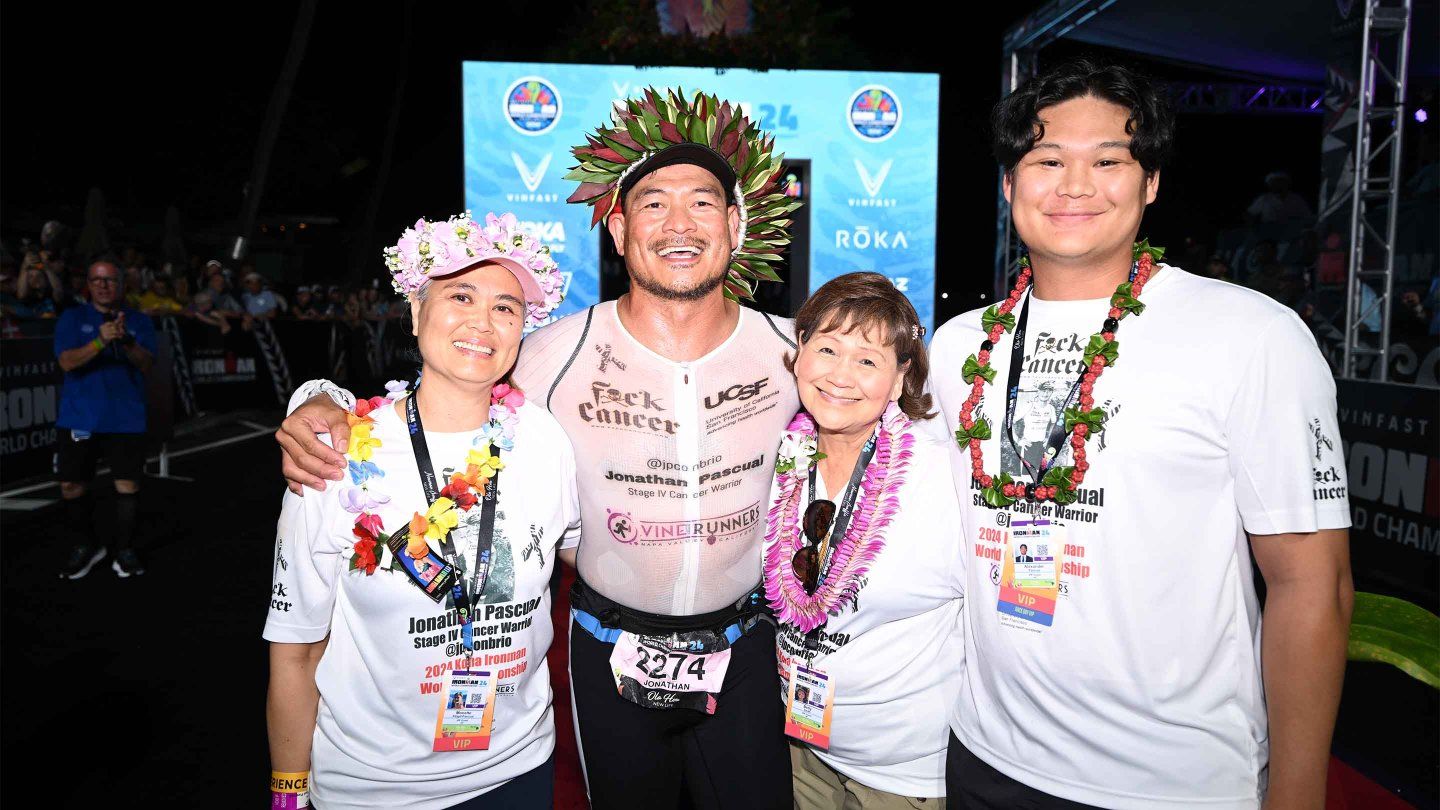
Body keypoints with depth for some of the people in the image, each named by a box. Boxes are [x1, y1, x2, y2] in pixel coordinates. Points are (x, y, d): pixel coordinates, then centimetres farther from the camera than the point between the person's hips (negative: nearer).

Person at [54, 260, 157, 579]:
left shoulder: (139, 321, 7)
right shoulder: (72, 318, 6)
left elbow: (146, 364, -4)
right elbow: (67, 362, -8)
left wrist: (127, 341, -24)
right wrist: (100, 341, -25)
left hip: (126, 418, 0)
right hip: (79, 418, 1)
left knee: (128, 484, -3)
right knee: (72, 484, 2)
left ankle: (124, 551, 8)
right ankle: (86, 545, 21)